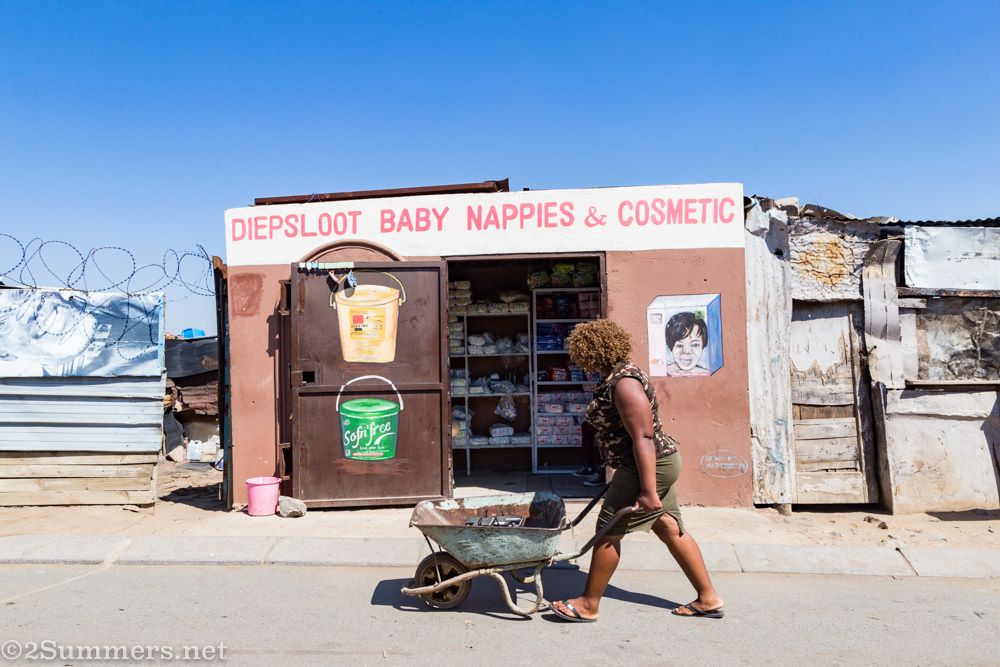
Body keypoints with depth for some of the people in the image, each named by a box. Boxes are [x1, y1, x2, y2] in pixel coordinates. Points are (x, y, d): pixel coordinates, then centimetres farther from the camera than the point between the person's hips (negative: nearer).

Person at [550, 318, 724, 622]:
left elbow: (644, 438, -27)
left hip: (649, 467, -10)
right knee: (670, 530, 15)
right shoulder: (615, 377, 10)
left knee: (608, 531, -1)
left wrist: (648, 491, -28)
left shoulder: (624, 383, -22)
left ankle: (588, 605, 12)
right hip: (659, 464, 10)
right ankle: (709, 599, 25)